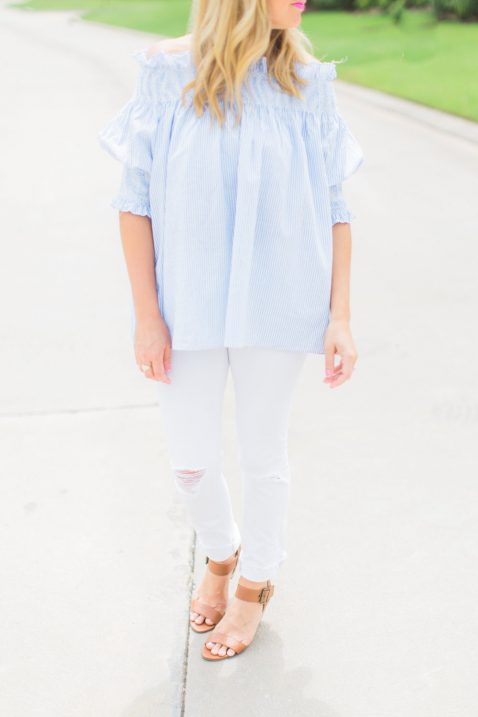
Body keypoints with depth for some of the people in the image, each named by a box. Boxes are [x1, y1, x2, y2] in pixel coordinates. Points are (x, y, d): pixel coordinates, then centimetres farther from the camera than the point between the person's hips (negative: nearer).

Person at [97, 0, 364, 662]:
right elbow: (135, 200, -5)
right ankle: (221, 552, 44)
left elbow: (333, 209, 0)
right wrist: (146, 314, -7)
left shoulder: (308, 85, -4)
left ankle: (256, 583, 39)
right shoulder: (167, 77, -7)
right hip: (190, 307, 0)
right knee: (190, 463, 10)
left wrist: (340, 316, -5)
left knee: (264, 457, 13)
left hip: (275, 309, 0)